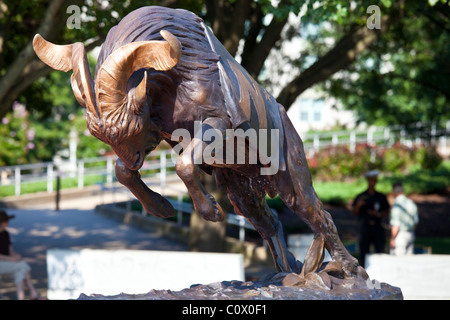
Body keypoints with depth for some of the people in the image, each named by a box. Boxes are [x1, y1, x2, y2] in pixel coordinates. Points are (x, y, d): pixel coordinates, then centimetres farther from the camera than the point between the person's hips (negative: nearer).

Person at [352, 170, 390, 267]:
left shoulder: (381, 197, 10)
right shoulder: (361, 197, 7)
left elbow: (387, 213, 11)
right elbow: (354, 212, 3)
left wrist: (378, 214, -8)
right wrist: (358, 205, -17)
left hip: (378, 228, 0)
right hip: (365, 228, 0)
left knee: (380, 252, -8)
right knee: (364, 253, -1)